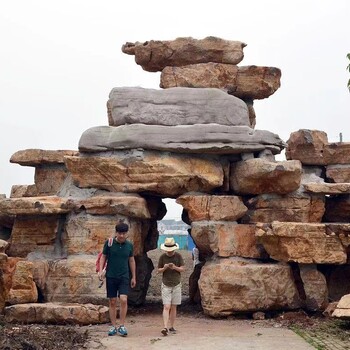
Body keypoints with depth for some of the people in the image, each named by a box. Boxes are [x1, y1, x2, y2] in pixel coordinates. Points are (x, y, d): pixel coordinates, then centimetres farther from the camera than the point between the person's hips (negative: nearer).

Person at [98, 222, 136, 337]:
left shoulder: (129, 245, 3)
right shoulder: (109, 243, -3)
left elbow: (131, 261, 12)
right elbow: (103, 257, 5)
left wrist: (134, 277, 13)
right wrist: (100, 270, -9)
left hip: (124, 277, 0)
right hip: (111, 276, 0)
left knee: (123, 300, -13)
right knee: (112, 302, 4)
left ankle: (122, 326, -3)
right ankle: (113, 326, 13)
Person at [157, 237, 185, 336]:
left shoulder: (178, 256, -1)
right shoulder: (162, 257, -3)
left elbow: (183, 269, -1)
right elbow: (159, 270, 3)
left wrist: (175, 267, -19)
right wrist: (164, 268, -18)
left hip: (176, 285, 1)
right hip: (166, 285, -1)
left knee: (173, 307, 6)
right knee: (166, 307, -10)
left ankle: (171, 327, 15)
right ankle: (165, 327, -17)